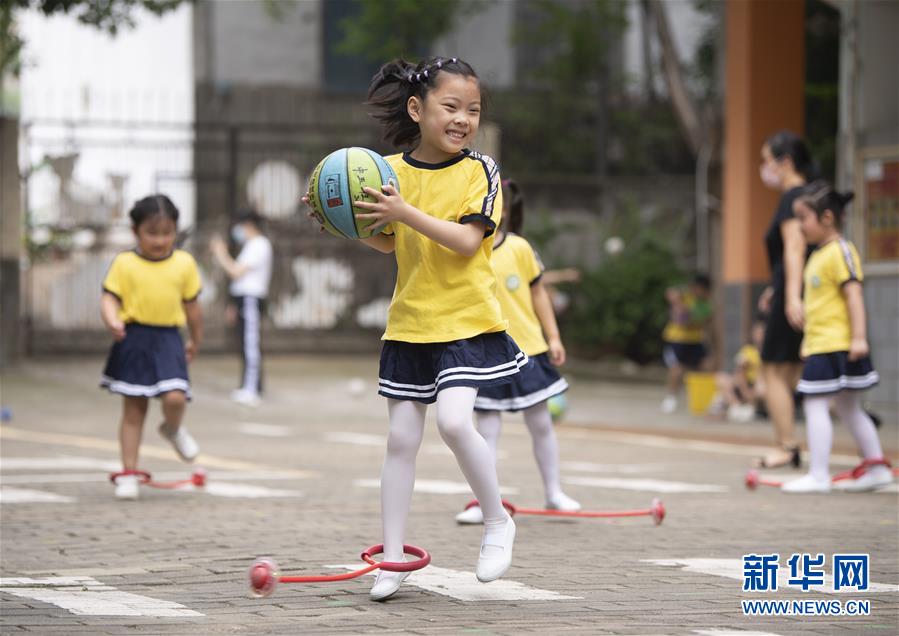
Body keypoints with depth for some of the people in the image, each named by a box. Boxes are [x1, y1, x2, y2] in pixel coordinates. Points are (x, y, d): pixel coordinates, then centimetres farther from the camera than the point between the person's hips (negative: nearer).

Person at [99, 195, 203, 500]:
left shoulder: (184, 263, 4)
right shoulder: (124, 263, -2)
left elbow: (191, 306, 13)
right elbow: (109, 298, -7)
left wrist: (195, 341, 23)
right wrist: (112, 321, -28)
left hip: (167, 340, 1)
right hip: (134, 340, -1)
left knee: (175, 397, -17)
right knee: (133, 409, 4)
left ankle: (173, 429, 20)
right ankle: (128, 473, 13)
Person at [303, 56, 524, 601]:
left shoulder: (480, 171, -7)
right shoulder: (391, 172, 3)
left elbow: (467, 240, -19)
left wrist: (408, 213, -27)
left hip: (468, 321, -4)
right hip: (410, 323, 4)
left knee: (454, 419, -21)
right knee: (402, 437, 5)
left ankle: (498, 521, 2)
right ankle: (394, 557, 13)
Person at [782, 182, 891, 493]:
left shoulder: (840, 251, -13)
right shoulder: (818, 255, 16)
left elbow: (854, 293, -19)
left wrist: (859, 337, -23)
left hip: (834, 345, -10)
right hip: (820, 345, 10)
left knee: (815, 405, -10)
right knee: (848, 408, 16)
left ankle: (818, 475, -8)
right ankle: (876, 465, 23)